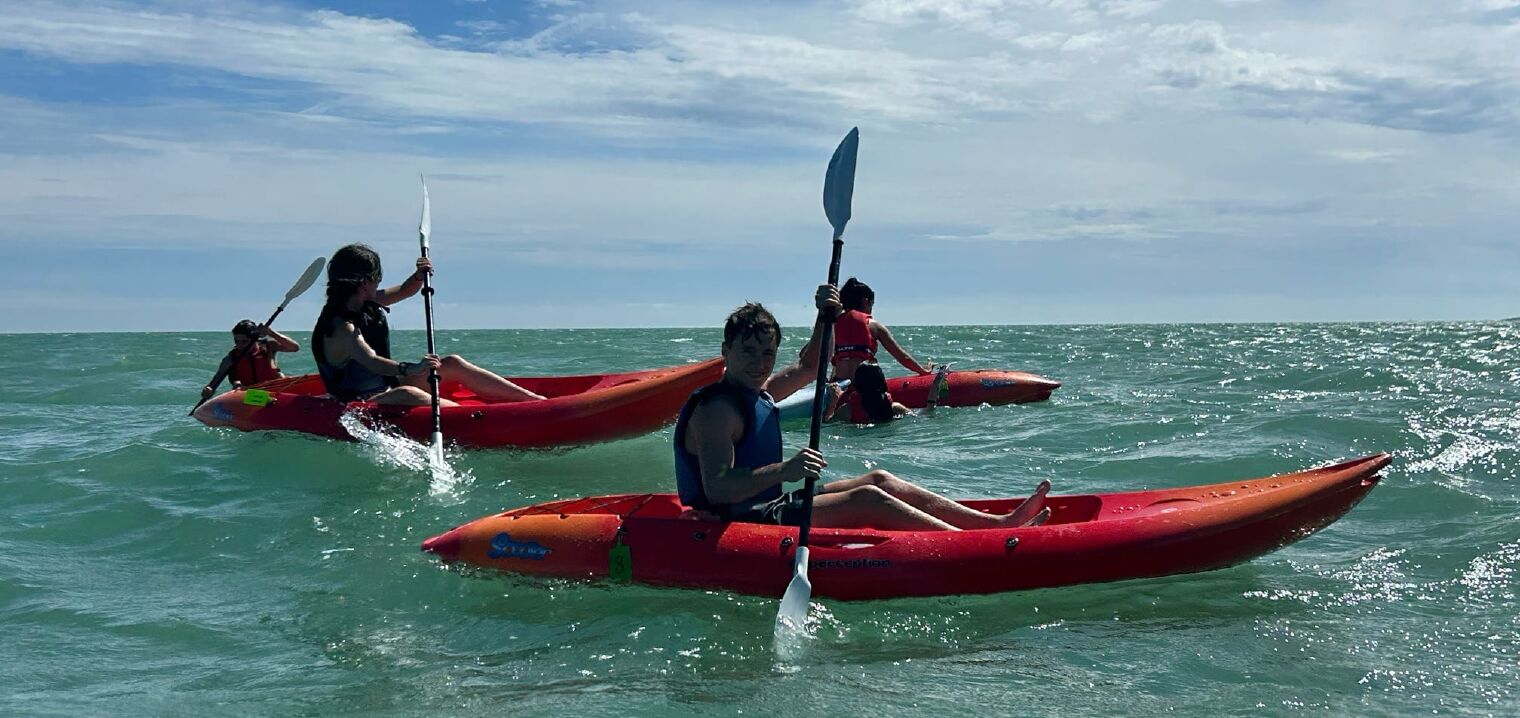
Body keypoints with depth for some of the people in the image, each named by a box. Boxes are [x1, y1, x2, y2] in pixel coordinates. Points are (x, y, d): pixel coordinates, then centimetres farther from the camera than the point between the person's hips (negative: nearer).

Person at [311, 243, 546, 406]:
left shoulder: (366, 303, 5)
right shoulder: (339, 328, -24)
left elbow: (403, 291, 21)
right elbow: (368, 360, -42)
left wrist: (419, 276, -2)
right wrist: (410, 369, -58)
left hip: (387, 388, 10)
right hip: (361, 403, -10)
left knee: (453, 364, 0)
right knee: (407, 395, -39)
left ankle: (532, 399, -5)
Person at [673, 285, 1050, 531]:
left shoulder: (757, 392, 12)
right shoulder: (716, 409, -19)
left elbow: (807, 366, 27)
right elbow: (717, 488, -30)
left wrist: (825, 318, 10)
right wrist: (783, 470, -42)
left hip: (770, 507, 11)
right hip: (740, 523, -11)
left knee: (880, 481, 8)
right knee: (868, 499, -18)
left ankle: (1000, 523, 5)